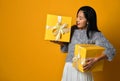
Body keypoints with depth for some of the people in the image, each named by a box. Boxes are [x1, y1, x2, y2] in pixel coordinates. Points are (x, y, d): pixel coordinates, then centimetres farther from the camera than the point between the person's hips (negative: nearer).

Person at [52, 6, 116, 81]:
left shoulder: (95, 34, -11)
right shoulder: (72, 30, 3)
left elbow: (111, 50, -19)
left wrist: (95, 60, -30)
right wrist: (60, 42, -7)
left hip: (82, 69, -4)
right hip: (69, 68, 4)